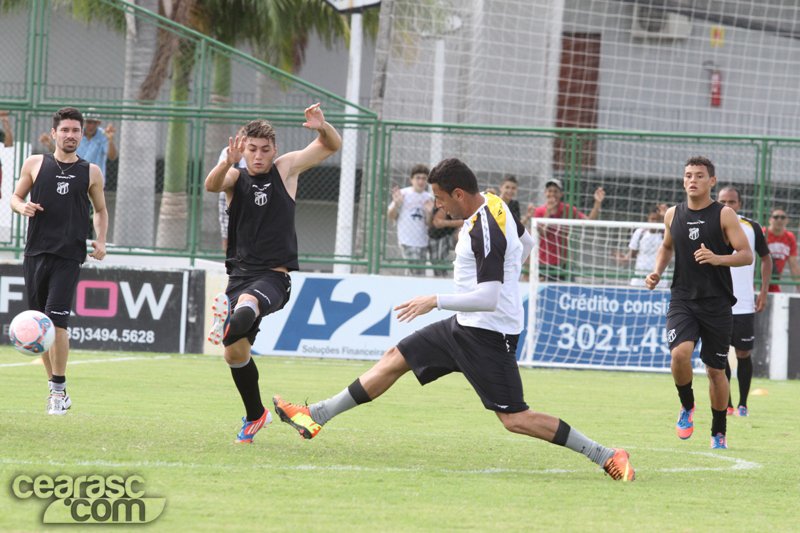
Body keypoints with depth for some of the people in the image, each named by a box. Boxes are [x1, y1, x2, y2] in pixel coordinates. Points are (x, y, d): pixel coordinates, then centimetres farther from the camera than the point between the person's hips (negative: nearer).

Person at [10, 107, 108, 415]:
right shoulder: (35, 165, 8)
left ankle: (59, 389, -6)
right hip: (36, 251, 2)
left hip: (70, 255, -2)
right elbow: (16, 196, 16)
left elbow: (100, 210, 21)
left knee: (56, 319, -15)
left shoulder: (91, 173, 9)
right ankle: (56, 389, 15)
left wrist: (100, 241, 5)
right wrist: (22, 207, -7)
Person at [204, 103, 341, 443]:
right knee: (235, 352, 3)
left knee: (247, 303, -36)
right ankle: (255, 415, 20)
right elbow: (211, 185, -16)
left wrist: (322, 128, -20)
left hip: (274, 276, -2)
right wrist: (227, 163, -38)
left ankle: (233, 322, -65)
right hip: (240, 274, 3)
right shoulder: (235, 178, 8)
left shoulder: (286, 169, 6)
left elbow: (332, 146, 4)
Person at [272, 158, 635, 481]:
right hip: (466, 326, 10)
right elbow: (526, 243, 23)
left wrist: (435, 301, -21)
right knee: (395, 359, 12)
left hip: (488, 335, -10)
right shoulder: (493, 204, 4)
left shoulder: (483, 232, -25)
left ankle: (606, 457, -6)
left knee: (515, 419, -10)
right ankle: (316, 417, 19)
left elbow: (488, 299, -29)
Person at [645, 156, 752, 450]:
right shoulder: (673, 215, 7)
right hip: (682, 301, 2)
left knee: (716, 370, 5)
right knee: (680, 353, -24)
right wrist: (657, 272, 9)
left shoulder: (724, 215, -4)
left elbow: (747, 255, -8)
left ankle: (719, 432, 23)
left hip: (717, 304, -2)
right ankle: (687, 407, 3)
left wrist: (717, 259, -25)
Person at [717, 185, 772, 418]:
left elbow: (766, 259, 13)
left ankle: (743, 405, 11)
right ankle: (726, 404, 8)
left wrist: (763, 292, 5)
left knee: (743, 354, 0)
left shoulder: (752, 228, 3)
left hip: (744, 304, -1)